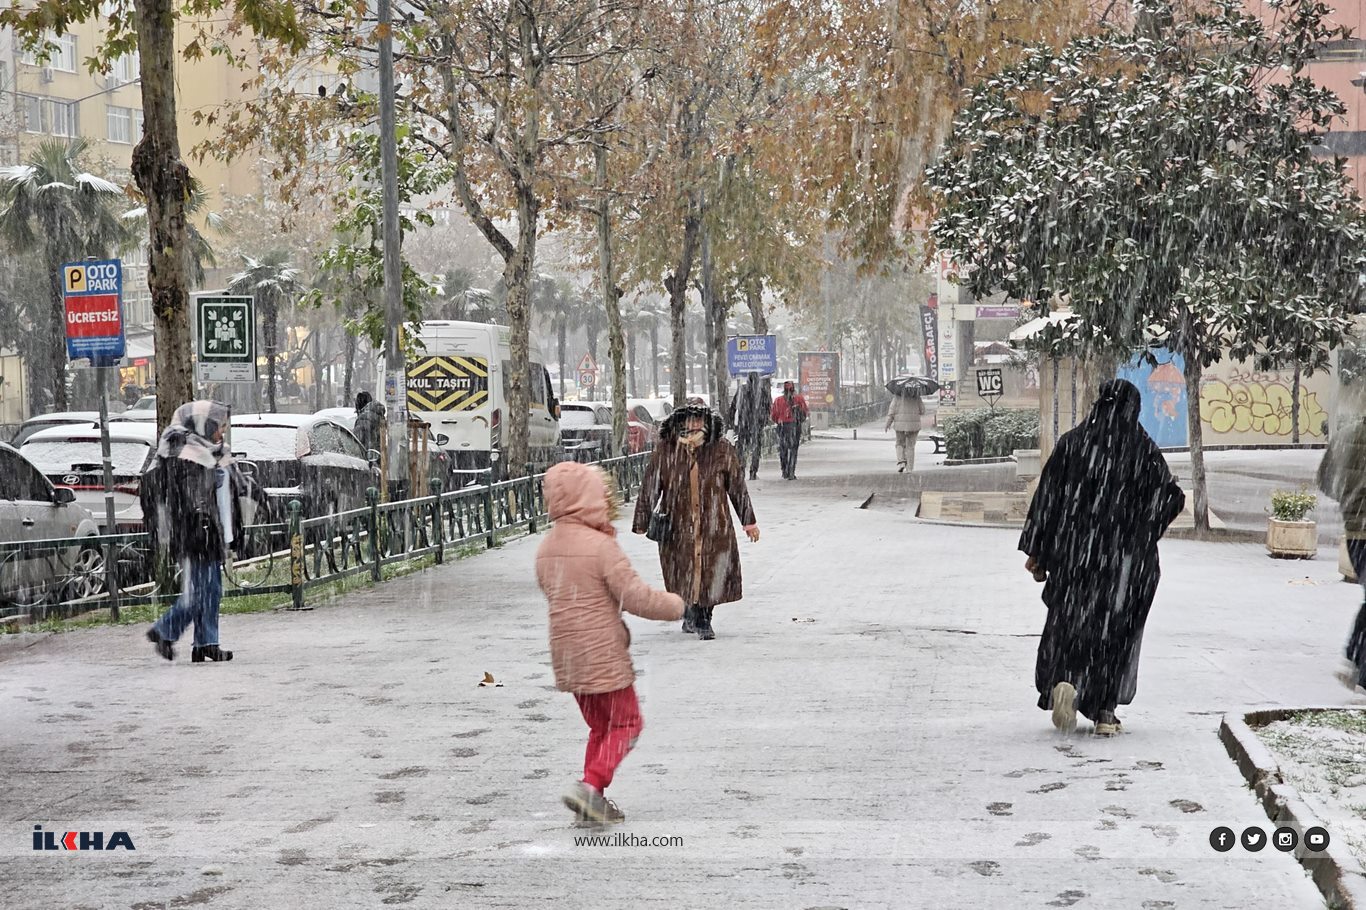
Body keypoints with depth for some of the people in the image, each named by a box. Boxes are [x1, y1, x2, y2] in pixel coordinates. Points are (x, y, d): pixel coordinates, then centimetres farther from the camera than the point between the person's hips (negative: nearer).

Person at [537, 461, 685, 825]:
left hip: (567, 656, 7)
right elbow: (635, 596, -17)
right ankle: (591, 785, -11)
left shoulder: (546, 549, 6)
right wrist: (674, 604, 0)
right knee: (626, 723, 4)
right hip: (603, 655, -7)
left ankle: (595, 799, 16)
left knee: (600, 726, 19)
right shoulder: (601, 546, -17)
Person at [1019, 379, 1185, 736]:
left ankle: (1063, 682, -13)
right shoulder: (1144, 449, -3)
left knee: (1069, 623, 12)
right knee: (1116, 628, 9)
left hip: (1074, 551, 1)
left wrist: (1037, 552, 3)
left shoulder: (1071, 443, 0)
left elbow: (1048, 498, -2)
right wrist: (1177, 497, 24)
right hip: (1126, 558, -1)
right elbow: (1168, 498, -1)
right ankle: (1105, 711, 8)